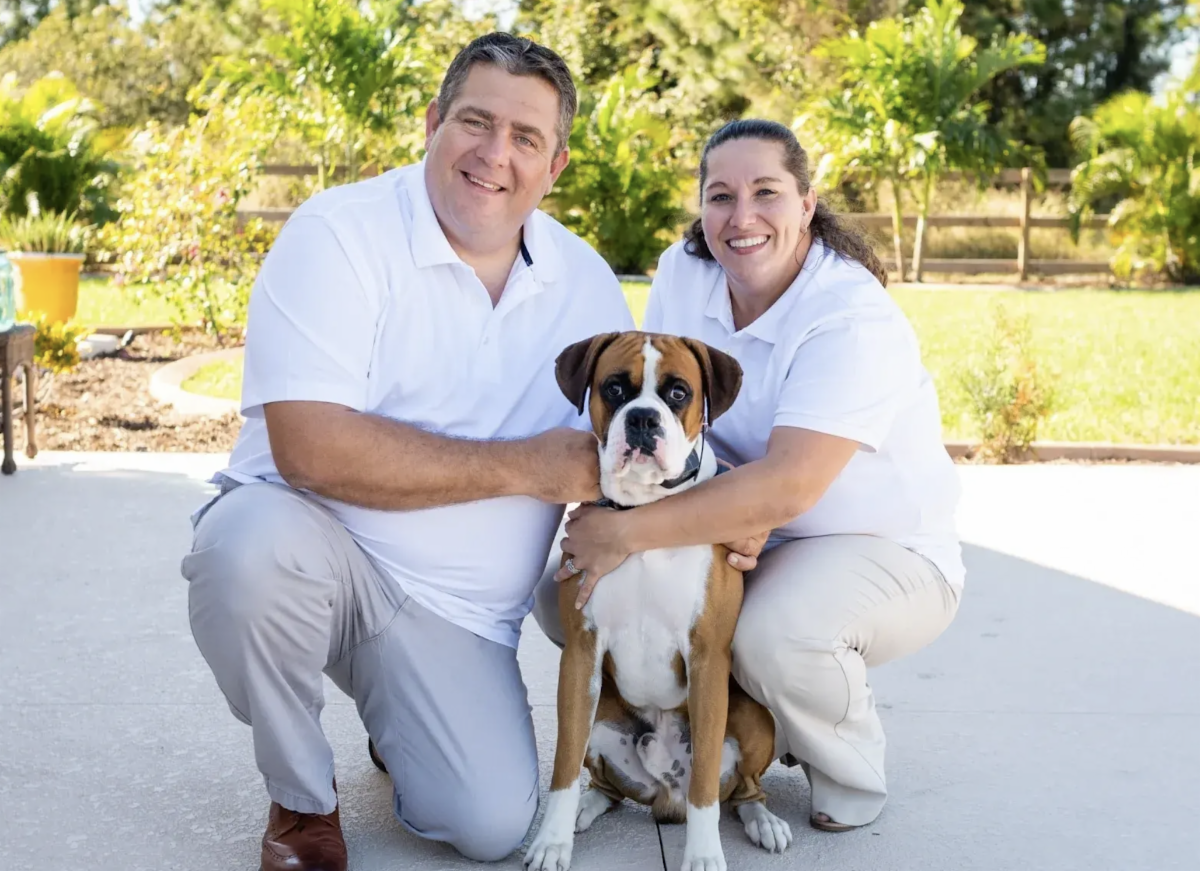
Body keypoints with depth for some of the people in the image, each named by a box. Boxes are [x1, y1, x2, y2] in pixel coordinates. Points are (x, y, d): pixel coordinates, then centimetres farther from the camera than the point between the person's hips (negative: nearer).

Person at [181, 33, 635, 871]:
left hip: (456, 613, 3)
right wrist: (522, 467, -22)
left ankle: (396, 724, 22)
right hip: (313, 546, -3)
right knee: (254, 541, -38)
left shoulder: (584, 279, 3)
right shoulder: (340, 233, -14)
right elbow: (310, 447, -26)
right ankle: (302, 799, -8)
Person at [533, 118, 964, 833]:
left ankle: (853, 772, -2)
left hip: (883, 551, -6)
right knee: (563, 591, -12)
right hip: (742, 539, 6)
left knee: (776, 638, -38)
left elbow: (786, 488, -34)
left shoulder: (854, 319, -25)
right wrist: (727, 510, -24)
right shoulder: (682, 273, -5)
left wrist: (626, 534, -34)